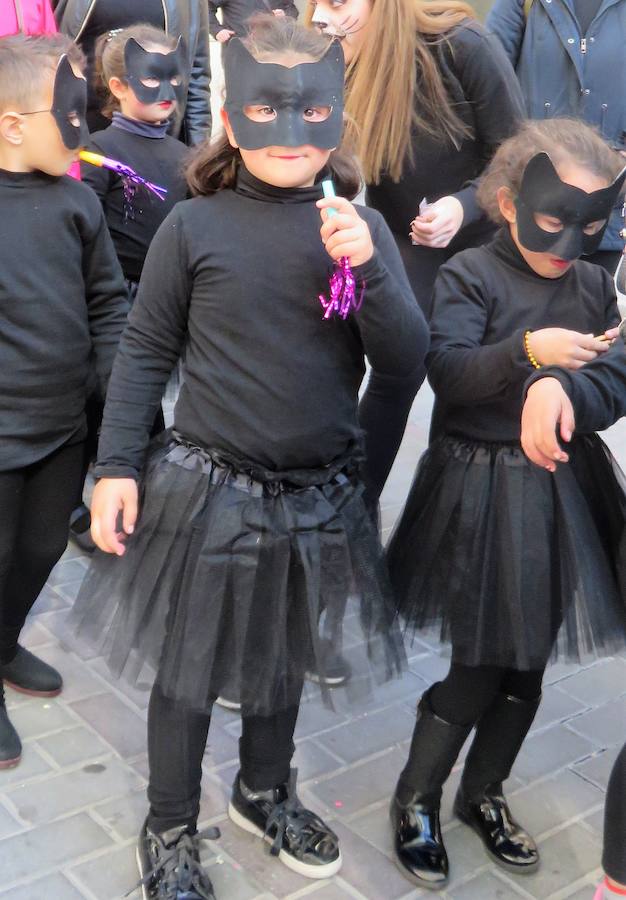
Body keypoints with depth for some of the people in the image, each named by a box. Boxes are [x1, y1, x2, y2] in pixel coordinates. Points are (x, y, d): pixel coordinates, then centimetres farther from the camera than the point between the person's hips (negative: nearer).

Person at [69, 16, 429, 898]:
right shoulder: (195, 227, -9)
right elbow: (144, 354, -2)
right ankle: (170, 828, 36)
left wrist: (367, 268, -21)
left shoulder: (361, 227, -3)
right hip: (206, 486, -2)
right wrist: (117, 467, -6)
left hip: (318, 493, 3)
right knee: (189, 665, 13)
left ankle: (265, 790, 48)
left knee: (281, 658, 22)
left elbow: (405, 363, -7)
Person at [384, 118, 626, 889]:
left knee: (528, 661, 14)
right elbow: (447, 373, -22)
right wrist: (527, 350, -33)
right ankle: (415, 798, 24)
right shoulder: (469, 276, -8)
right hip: (482, 490, -5)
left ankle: (482, 794, 36)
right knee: (481, 665, 0)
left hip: (563, 487, 6)